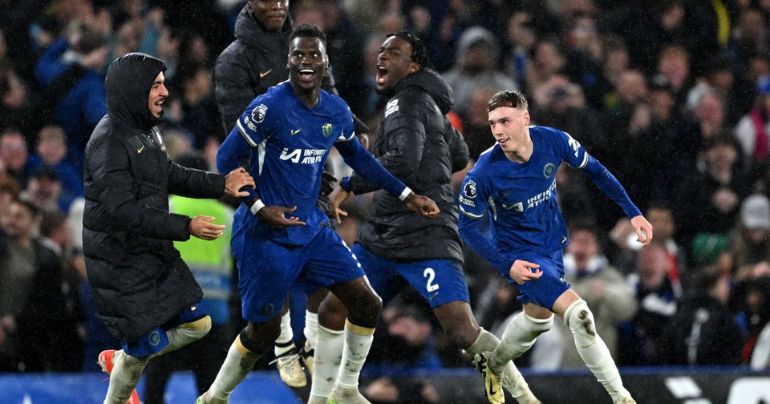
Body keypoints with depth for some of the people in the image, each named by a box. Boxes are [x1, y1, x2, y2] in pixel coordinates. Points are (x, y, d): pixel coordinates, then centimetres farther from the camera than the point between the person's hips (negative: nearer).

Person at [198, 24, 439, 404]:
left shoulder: (337, 112, 2)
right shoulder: (270, 107, -18)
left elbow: (358, 156, 21)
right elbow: (226, 161, -14)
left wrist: (406, 195, 21)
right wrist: (259, 208, -23)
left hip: (311, 228, 7)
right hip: (266, 237, -7)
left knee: (367, 304, 1)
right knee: (263, 330, -2)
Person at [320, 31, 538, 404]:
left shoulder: (408, 101, -8)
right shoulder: (426, 102, 20)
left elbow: (403, 161, -24)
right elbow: (459, 157, 31)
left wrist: (349, 186, -15)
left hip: (424, 239, -10)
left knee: (462, 331, -18)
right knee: (333, 309, 4)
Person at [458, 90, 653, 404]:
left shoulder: (553, 141, -19)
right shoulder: (483, 173, -28)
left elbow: (594, 170, 0)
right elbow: (468, 228, -14)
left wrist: (633, 213, -2)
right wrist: (506, 265, -24)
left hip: (554, 245, 6)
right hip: (521, 256, -6)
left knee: (538, 317, 25)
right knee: (578, 314, -21)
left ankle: (493, 367, 52)